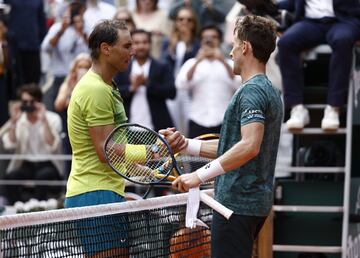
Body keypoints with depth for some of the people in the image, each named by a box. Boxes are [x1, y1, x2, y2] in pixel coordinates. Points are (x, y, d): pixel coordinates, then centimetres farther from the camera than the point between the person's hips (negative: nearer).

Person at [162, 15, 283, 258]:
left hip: (238, 203, -11)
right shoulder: (270, 90, 18)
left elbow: (249, 146, -29)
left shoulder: (251, 91, -15)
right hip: (256, 202, 11)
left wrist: (201, 175, -31)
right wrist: (186, 145, 18)